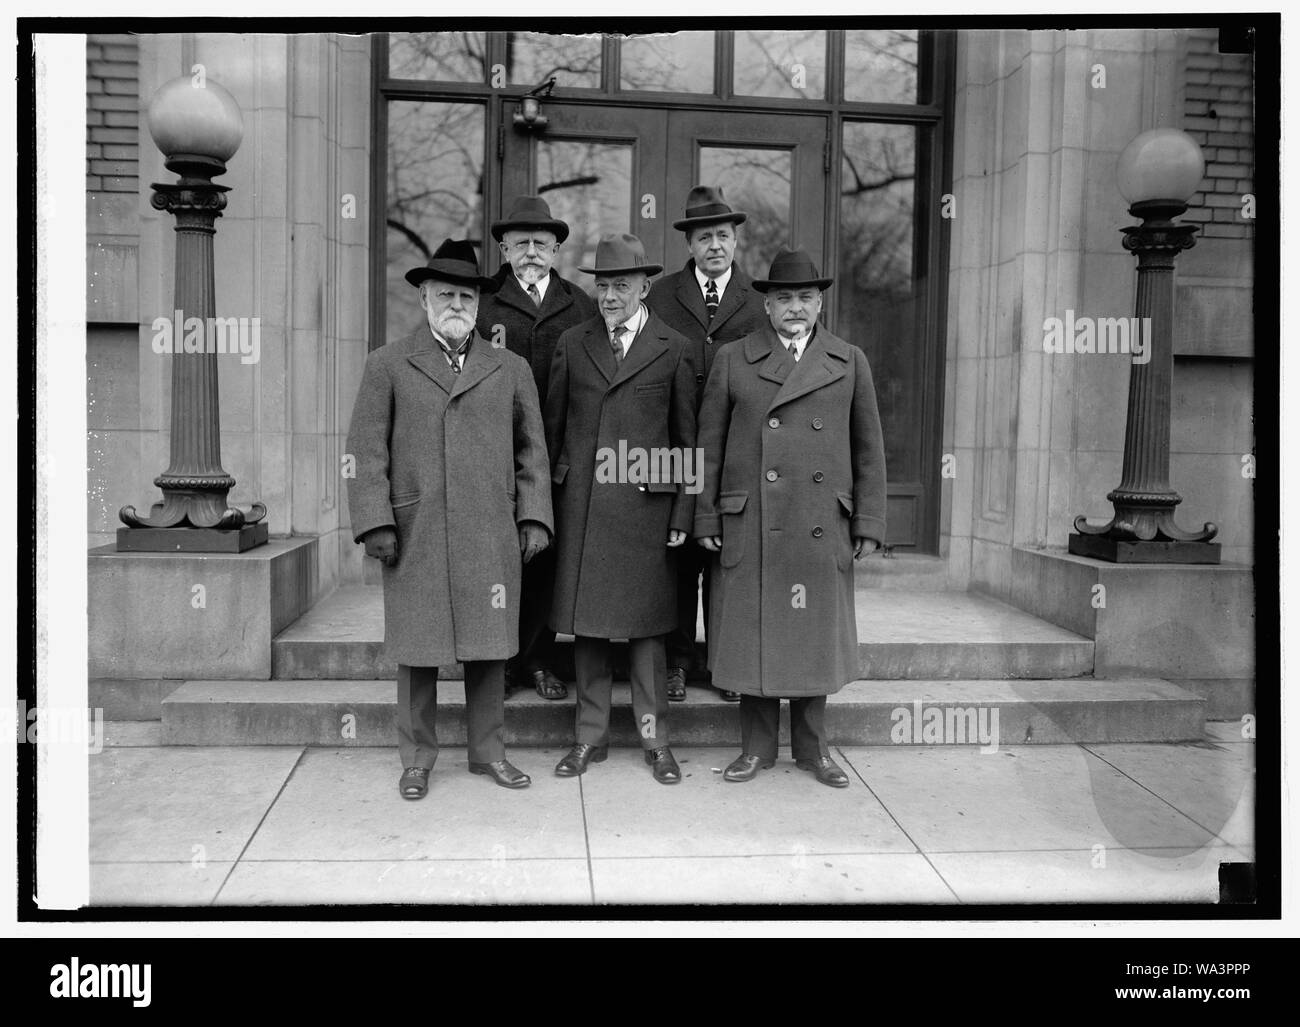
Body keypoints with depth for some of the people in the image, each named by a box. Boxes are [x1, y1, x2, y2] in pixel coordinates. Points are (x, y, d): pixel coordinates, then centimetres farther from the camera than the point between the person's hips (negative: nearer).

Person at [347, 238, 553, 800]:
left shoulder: (510, 369, 12)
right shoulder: (387, 365, 7)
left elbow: (532, 449, 13)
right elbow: (367, 450, 2)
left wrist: (533, 517, 4)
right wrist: (375, 522, -7)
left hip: (491, 537, 2)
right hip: (415, 535, -1)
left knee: (488, 646, 7)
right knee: (418, 648, 5)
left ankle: (488, 751, 21)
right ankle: (417, 758, 19)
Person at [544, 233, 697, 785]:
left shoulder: (673, 349, 4)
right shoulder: (571, 344, 10)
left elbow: (687, 439, 5)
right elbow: (553, 425, 11)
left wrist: (682, 513, 0)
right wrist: (548, 499, 5)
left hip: (645, 504, -2)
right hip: (580, 504, 2)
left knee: (644, 624, 4)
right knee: (586, 622, 7)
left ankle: (655, 737, 17)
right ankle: (590, 735, 19)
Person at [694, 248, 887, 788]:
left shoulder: (850, 362, 10)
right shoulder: (732, 359, 6)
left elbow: (869, 450, 10)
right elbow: (709, 445, 6)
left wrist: (869, 523, 4)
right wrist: (706, 520, 1)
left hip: (823, 530, 1)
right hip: (750, 526, -1)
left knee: (815, 634, 8)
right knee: (753, 632, 4)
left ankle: (812, 748, 24)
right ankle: (756, 747, 20)